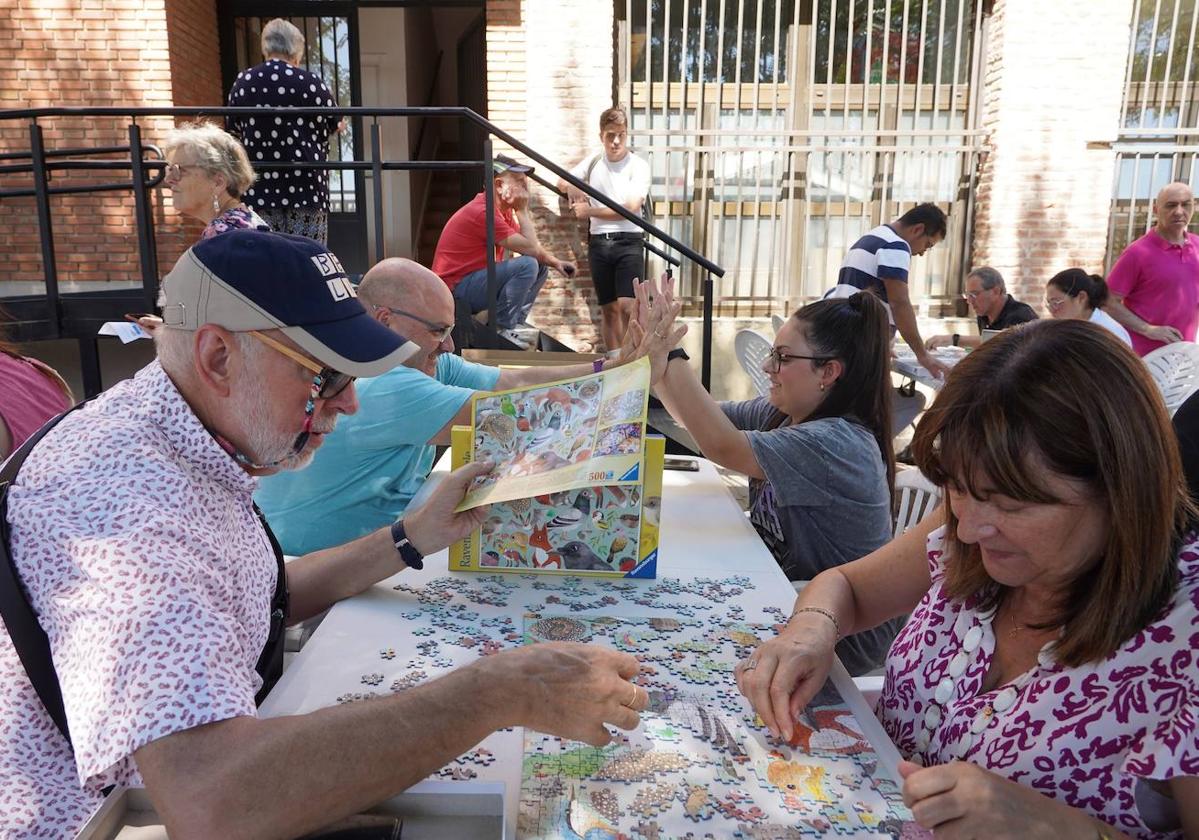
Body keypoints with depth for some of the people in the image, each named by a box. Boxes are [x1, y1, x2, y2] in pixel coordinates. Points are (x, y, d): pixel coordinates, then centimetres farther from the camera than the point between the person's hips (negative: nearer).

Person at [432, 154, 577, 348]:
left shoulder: (503, 210, 9)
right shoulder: (483, 212, -22)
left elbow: (534, 246, 16)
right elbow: (530, 249, -24)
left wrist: (555, 262, -1)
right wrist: (523, 210, -14)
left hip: (477, 278, 10)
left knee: (541, 267, 10)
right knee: (527, 265, -25)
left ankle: (516, 322, 6)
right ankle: (503, 328, -13)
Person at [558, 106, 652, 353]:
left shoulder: (638, 165, -6)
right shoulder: (594, 160, 8)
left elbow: (631, 208, -16)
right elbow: (563, 181, 21)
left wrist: (589, 211, -12)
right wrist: (572, 189, -3)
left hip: (628, 242, -4)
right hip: (598, 242, 4)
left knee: (627, 307, -17)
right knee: (608, 309, 9)